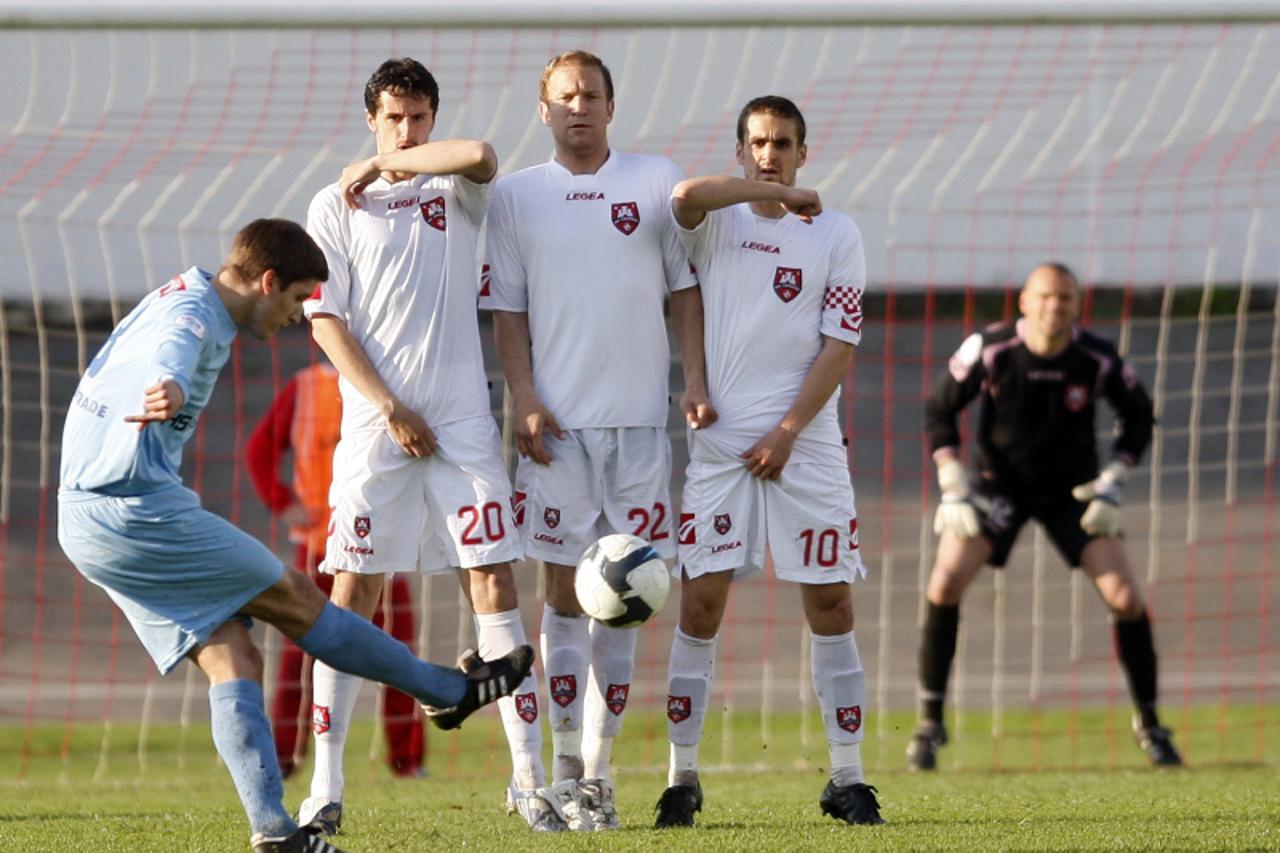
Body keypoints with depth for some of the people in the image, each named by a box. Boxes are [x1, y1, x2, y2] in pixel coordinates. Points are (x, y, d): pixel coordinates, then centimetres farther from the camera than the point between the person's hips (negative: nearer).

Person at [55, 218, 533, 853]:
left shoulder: (174, 298, 16)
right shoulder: (194, 318, -18)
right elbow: (168, 360, -42)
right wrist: (168, 392, -63)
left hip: (88, 525, 10)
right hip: (136, 509, -10)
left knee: (231, 659, 2)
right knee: (296, 599, 3)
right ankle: (453, 690, 14)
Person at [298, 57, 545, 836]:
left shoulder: (458, 192, 8)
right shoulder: (336, 207, 6)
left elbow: (481, 154, -16)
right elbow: (326, 323, 1)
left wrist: (380, 167, -5)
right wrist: (390, 409, -7)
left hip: (463, 421, 1)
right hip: (374, 422, -1)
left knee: (493, 582, -4)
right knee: (353, 592, -3)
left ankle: (530, 772, -3)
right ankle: (326, 786, -2)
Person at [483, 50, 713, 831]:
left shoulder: (655, 181, 8)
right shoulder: (516, 196, 7)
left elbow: (685, 286, 12)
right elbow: (507, 309, 6)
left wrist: (695, 378, 1)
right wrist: (524, 400, -5)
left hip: (639, 416, 1)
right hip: (558, 421, -1)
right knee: (566, 591, -2)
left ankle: (598, 769, 5)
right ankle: (566, 769, 1)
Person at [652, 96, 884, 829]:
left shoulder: (836, 234, 6)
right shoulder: (717, 222, 6)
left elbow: (838, 349, 1)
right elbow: (686, 196, -19)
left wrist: (787, 432, -9)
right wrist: (770, 193, -11)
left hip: (806, 445, 0)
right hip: (720, 441, 0)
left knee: (830, 604, -2)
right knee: (702, 603, -4)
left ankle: (848, 779, 4)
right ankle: (683, 777, 2)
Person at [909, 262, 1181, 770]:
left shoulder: (1098, 361, -16)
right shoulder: (989, 350, -19)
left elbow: (1139, 414, 2)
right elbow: (939, 409, -5)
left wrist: (1113, 481, -9)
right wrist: (953, 485, -13)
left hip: (1071, 493, 1)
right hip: (998, 485, -1)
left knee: (1125, 599, -11)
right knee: (945, 583, -20)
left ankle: (1148, 723, 10)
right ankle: (930, 723, -8)